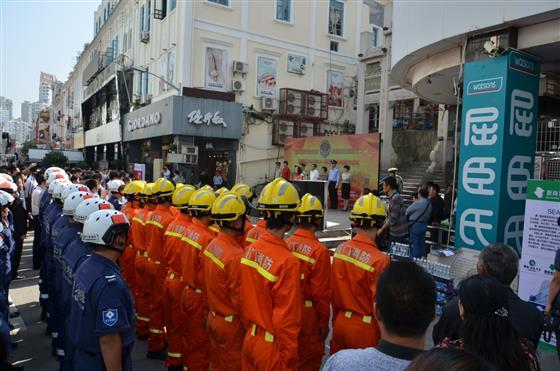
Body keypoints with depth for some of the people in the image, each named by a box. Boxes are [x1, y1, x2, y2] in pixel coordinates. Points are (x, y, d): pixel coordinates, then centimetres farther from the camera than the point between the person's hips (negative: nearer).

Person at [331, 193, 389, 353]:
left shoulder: (340, 250, -5)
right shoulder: (379, 260, -22)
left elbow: (333, 291, 4)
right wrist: (382, 338, 0)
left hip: (340, 323, 5)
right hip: (365, 328, -5)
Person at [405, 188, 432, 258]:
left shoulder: (417, 203, -18)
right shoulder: (429, 204, 4)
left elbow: (407, 211, -7)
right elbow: (428, 216, 9)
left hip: (415, 225, -7)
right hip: (424, 225, 7)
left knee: (414, 244, -1)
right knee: (422, 243, 15)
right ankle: (422, 257, 22)